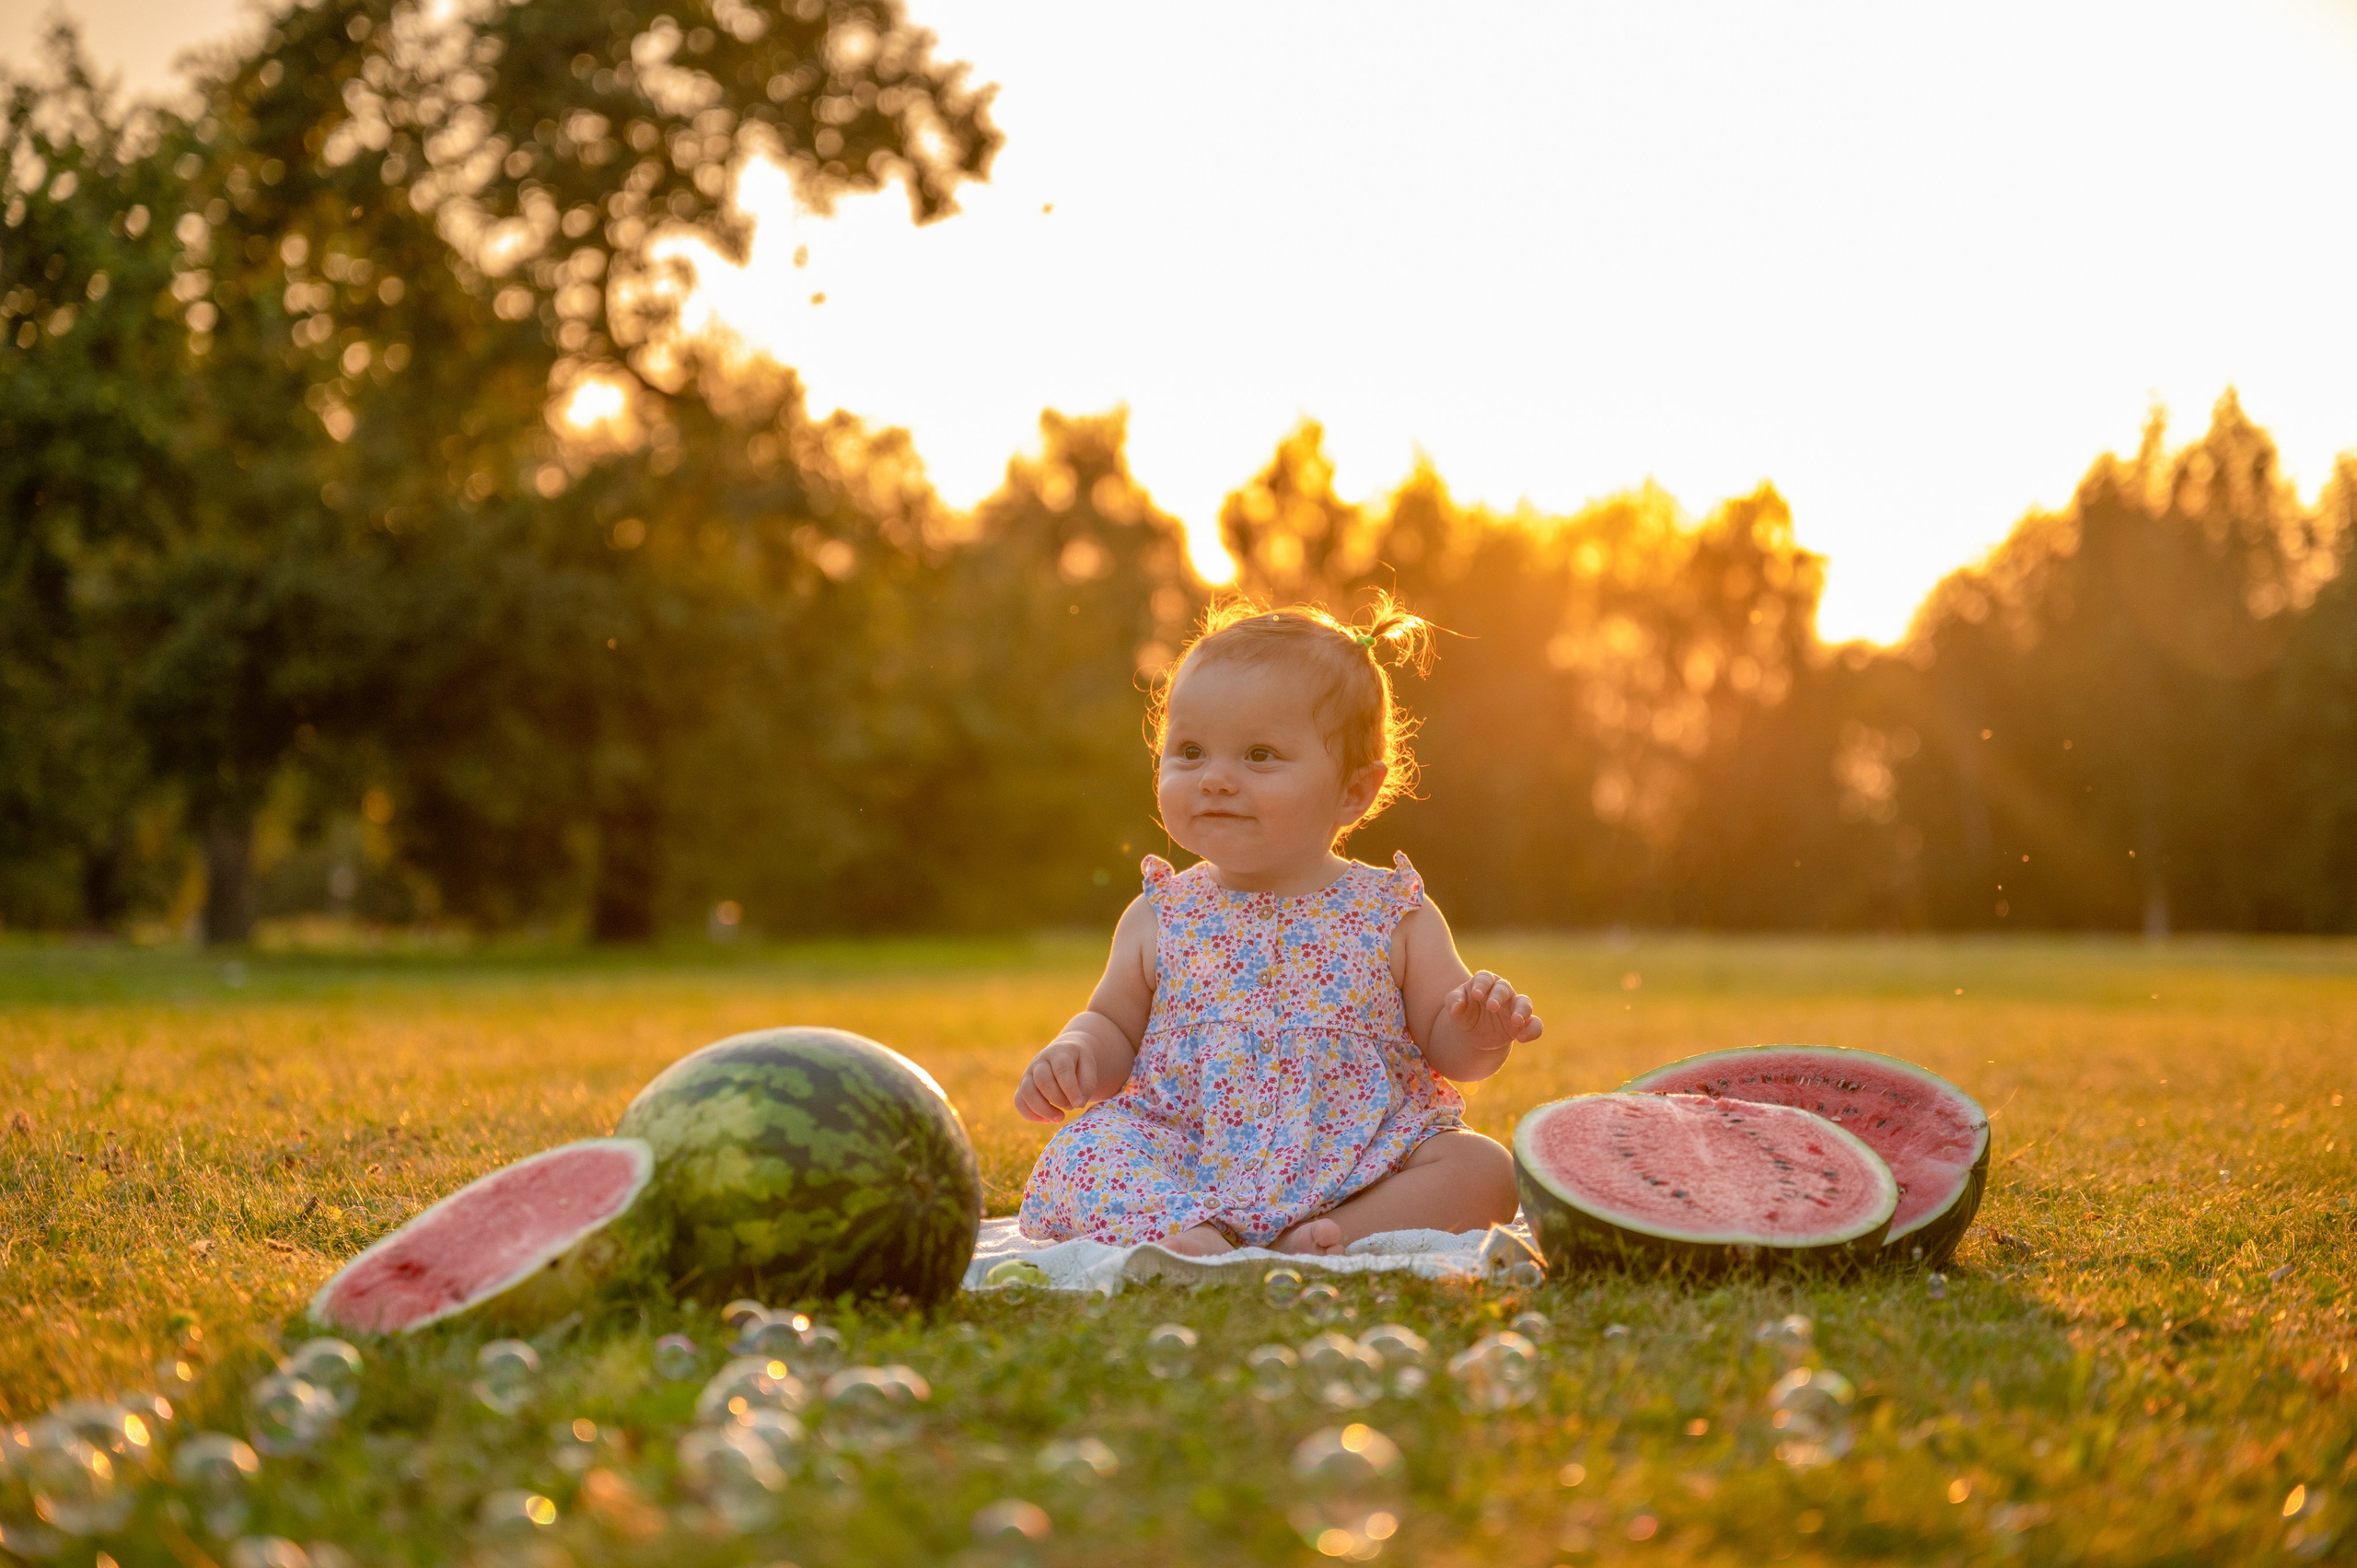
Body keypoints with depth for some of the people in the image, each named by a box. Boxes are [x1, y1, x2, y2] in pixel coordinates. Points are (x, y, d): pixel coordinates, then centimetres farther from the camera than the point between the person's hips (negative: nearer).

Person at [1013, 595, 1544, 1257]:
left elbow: (1446, 1049, 6)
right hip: (1182, 1166, 0)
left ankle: (1331, 1238, -32)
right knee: (1072, 1166, -25)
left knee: (1483, 1169, -24)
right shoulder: (1159, 919, 7)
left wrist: (1479, 1033, -16)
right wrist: (1074, 1053, -5)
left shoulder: (1395, 917, 2)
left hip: (1356, 1169, 0)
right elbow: (1115, 1028, 18)